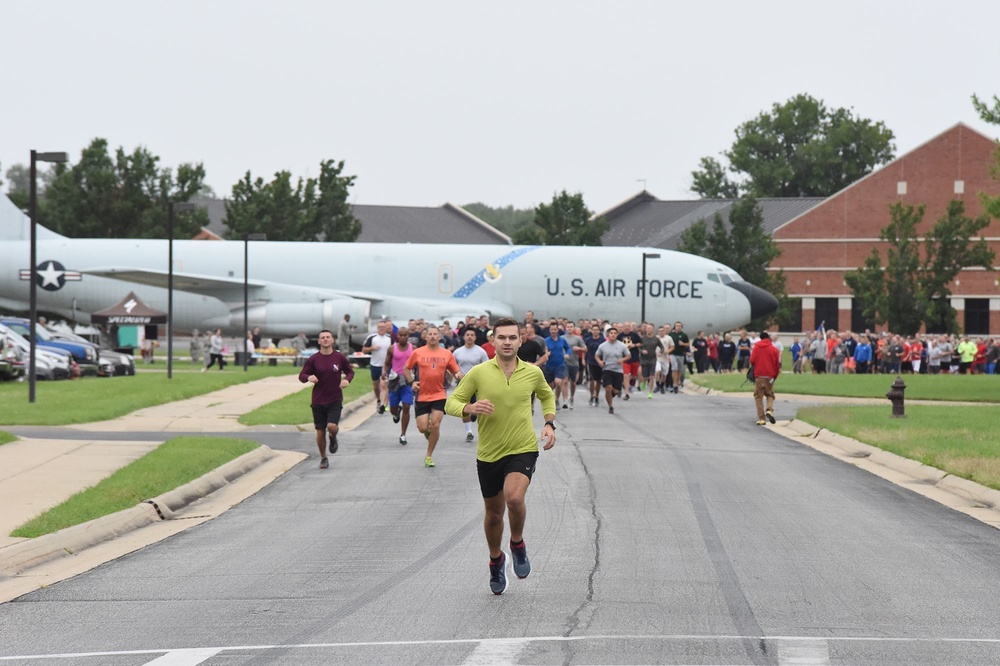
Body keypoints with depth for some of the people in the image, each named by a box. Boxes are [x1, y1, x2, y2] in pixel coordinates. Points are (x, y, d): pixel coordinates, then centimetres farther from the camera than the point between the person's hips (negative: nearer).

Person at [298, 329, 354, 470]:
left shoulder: (340, 358, 0)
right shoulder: (313, 359, 0)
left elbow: (350, 371, 13)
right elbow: (301, 375, 4)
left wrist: (347, 379, -9)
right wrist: (309, 377, -19)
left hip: (335, 400, -1)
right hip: (318, 401, 1)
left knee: (332, 426, -22)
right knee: (320, 432, 4)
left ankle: (333, 438, 16)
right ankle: (323, 458, 24)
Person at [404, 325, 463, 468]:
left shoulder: (447, 354, 3)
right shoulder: (417, 353, 0)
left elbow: (456, 371, 8)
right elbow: (407, 368, 12)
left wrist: (458, 375, -15)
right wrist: (412, 382, -3)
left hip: (439, 395, 0)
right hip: (422, 396, 0)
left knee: (435, 425, -8)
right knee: (422, 428, -6)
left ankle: (429, 456, 7)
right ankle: (429, 432, 33)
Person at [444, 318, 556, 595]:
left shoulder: (533, 373, -1)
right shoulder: (478, 373, -7)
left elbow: (547, 395, 21)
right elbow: (451, 403, -2)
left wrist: (549, 424, 5)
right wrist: (470, 408, -23)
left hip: (523, 449, -1)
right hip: (488, 454, 1)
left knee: (514, 497, -27)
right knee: (494, 512, 13)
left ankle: (518, 544, 2)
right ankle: (496, 561, 40)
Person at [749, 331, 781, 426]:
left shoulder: (756, 348, 1)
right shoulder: (774, 349, 1)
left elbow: (752, 361, -3)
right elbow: (777, 364, 2)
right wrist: (775, 375, 14)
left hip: (758, 376, -1)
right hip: (770, 376, 1)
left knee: (758, 396, 7)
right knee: (770, 395, 15)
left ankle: (761, 418, -2)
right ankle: (770, 410, -13)